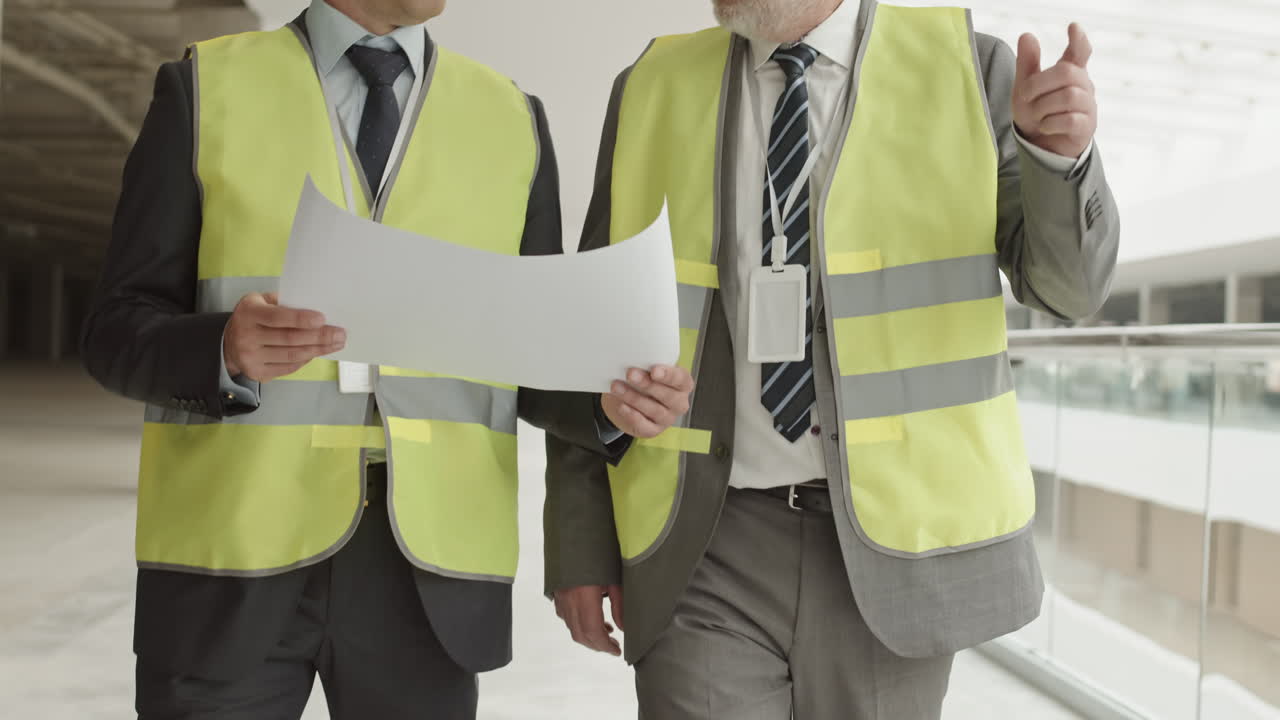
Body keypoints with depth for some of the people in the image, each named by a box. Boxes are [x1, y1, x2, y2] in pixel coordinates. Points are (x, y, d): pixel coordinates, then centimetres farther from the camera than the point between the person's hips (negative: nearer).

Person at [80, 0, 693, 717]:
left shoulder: (514, 120, 9)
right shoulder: (206, 88, 3)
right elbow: (120, 335, 0)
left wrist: (612, 401, -10)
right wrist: (228, 351, -22)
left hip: (428, 571, 2)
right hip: (234, 558, -1)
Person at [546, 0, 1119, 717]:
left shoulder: (966, 70, 2)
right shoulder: (652, 90, 6)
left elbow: (1068, 284, -2)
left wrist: (1061, 147, -22)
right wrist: (580, 542, 4)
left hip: (893, 543, 0)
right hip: (709, 550, 1)